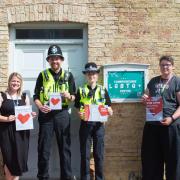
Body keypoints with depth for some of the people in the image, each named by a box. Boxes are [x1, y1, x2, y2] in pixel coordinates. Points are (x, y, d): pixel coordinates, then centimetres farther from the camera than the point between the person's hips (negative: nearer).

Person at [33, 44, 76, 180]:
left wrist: (69, 96, -14)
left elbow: (74, 97, 8)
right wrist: (40, 106, -16)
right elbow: (36, 96, 3)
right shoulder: (43, 75, 5)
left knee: (65, 147, 7)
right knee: (44, 148, 4)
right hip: (46, 114, 0)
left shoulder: (68, 75, 7)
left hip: (62, 114, 1)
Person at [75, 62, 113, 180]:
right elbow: (78, 109, 5)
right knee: (85, 154, 3)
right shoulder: (81, 90, 6)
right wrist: (80, 114, -16)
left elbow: (110, 110, 8)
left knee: (99, 154, 5)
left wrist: (109, 111, -14)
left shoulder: (103, 90, 8)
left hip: (99, 124, 1)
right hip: (85, 124, -1)